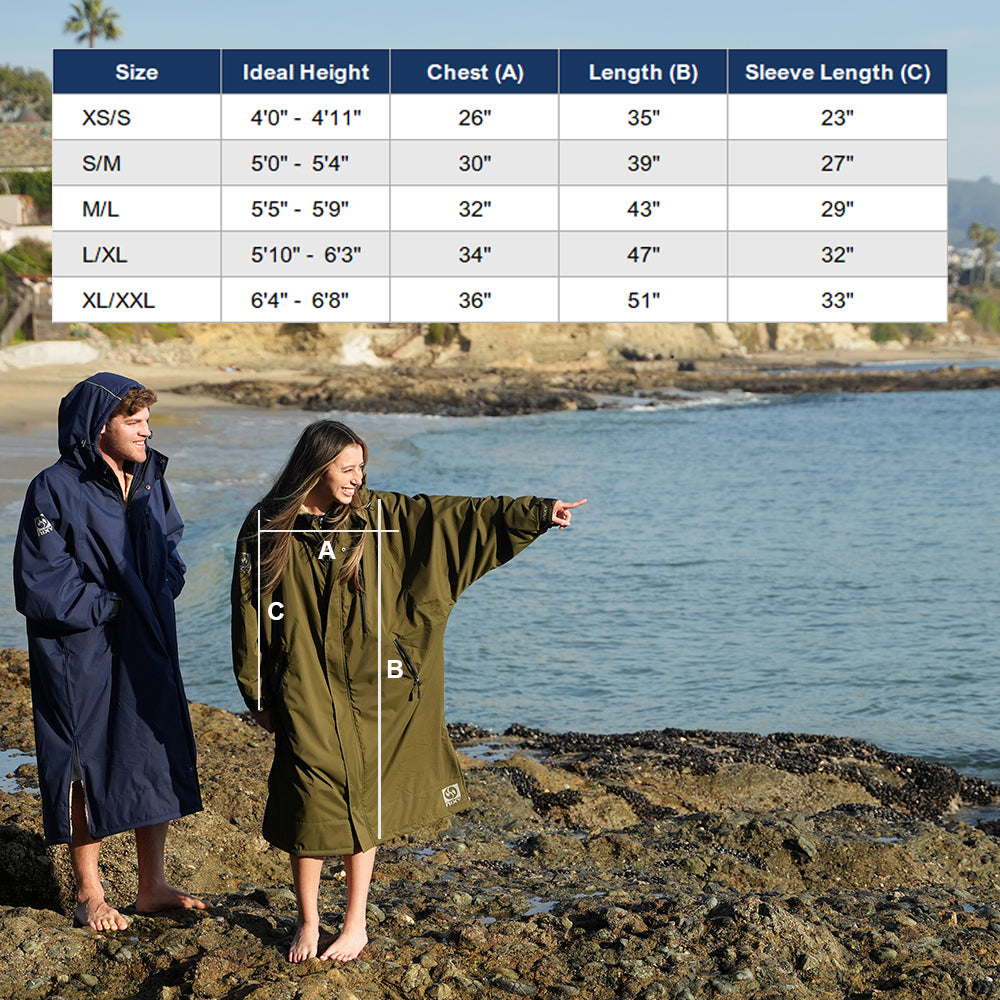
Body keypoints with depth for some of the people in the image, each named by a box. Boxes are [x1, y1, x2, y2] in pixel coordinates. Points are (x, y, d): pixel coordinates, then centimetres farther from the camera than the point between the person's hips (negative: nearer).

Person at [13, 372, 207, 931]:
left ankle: (153, 885, 23)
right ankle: (90, 895, 18)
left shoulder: (150, 485, 6)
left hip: (148, 649, 6)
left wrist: (159, 596, -2)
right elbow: (40, 587, -17)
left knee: (160, 755, 9)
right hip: (82, 656, -6)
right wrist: (111, 607, -15)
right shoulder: (56, 491, -14)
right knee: (87, 764, 3)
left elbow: (171, 552, 18)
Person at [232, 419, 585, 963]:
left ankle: (355, 924, 18)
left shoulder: (375, 515, 1)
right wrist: (258, 696, -1)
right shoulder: (266, 528, -5)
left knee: (362, 799, 6)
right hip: (303, 691, -2)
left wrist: (536, 511, -5)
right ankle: (308, 923, 17)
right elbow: (250, 614, -1)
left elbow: (454, 515, -1)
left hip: (365, 688, 2)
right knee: (311, 803, 0)